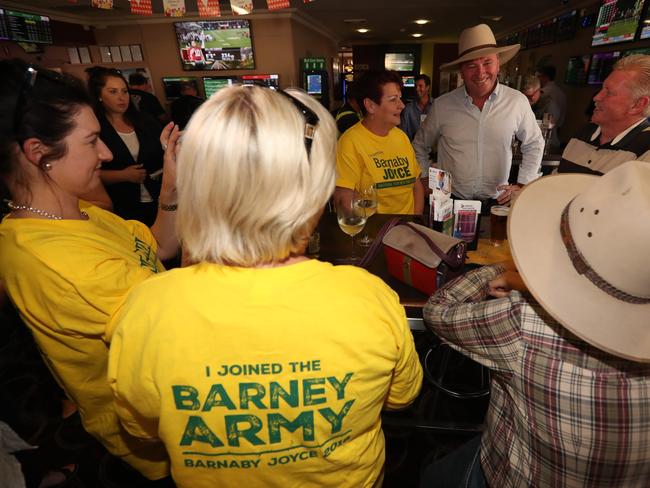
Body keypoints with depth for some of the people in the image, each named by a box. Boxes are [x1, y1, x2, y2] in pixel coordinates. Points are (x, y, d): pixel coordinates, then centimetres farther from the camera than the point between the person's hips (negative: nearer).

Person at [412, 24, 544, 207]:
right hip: (450, 202, -1)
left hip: (496, 201, 1)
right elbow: (420, 146, 9)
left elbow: (534, 144, 13)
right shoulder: (442, 105, -4)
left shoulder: (517, 102, -1)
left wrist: (522, 185, 6)